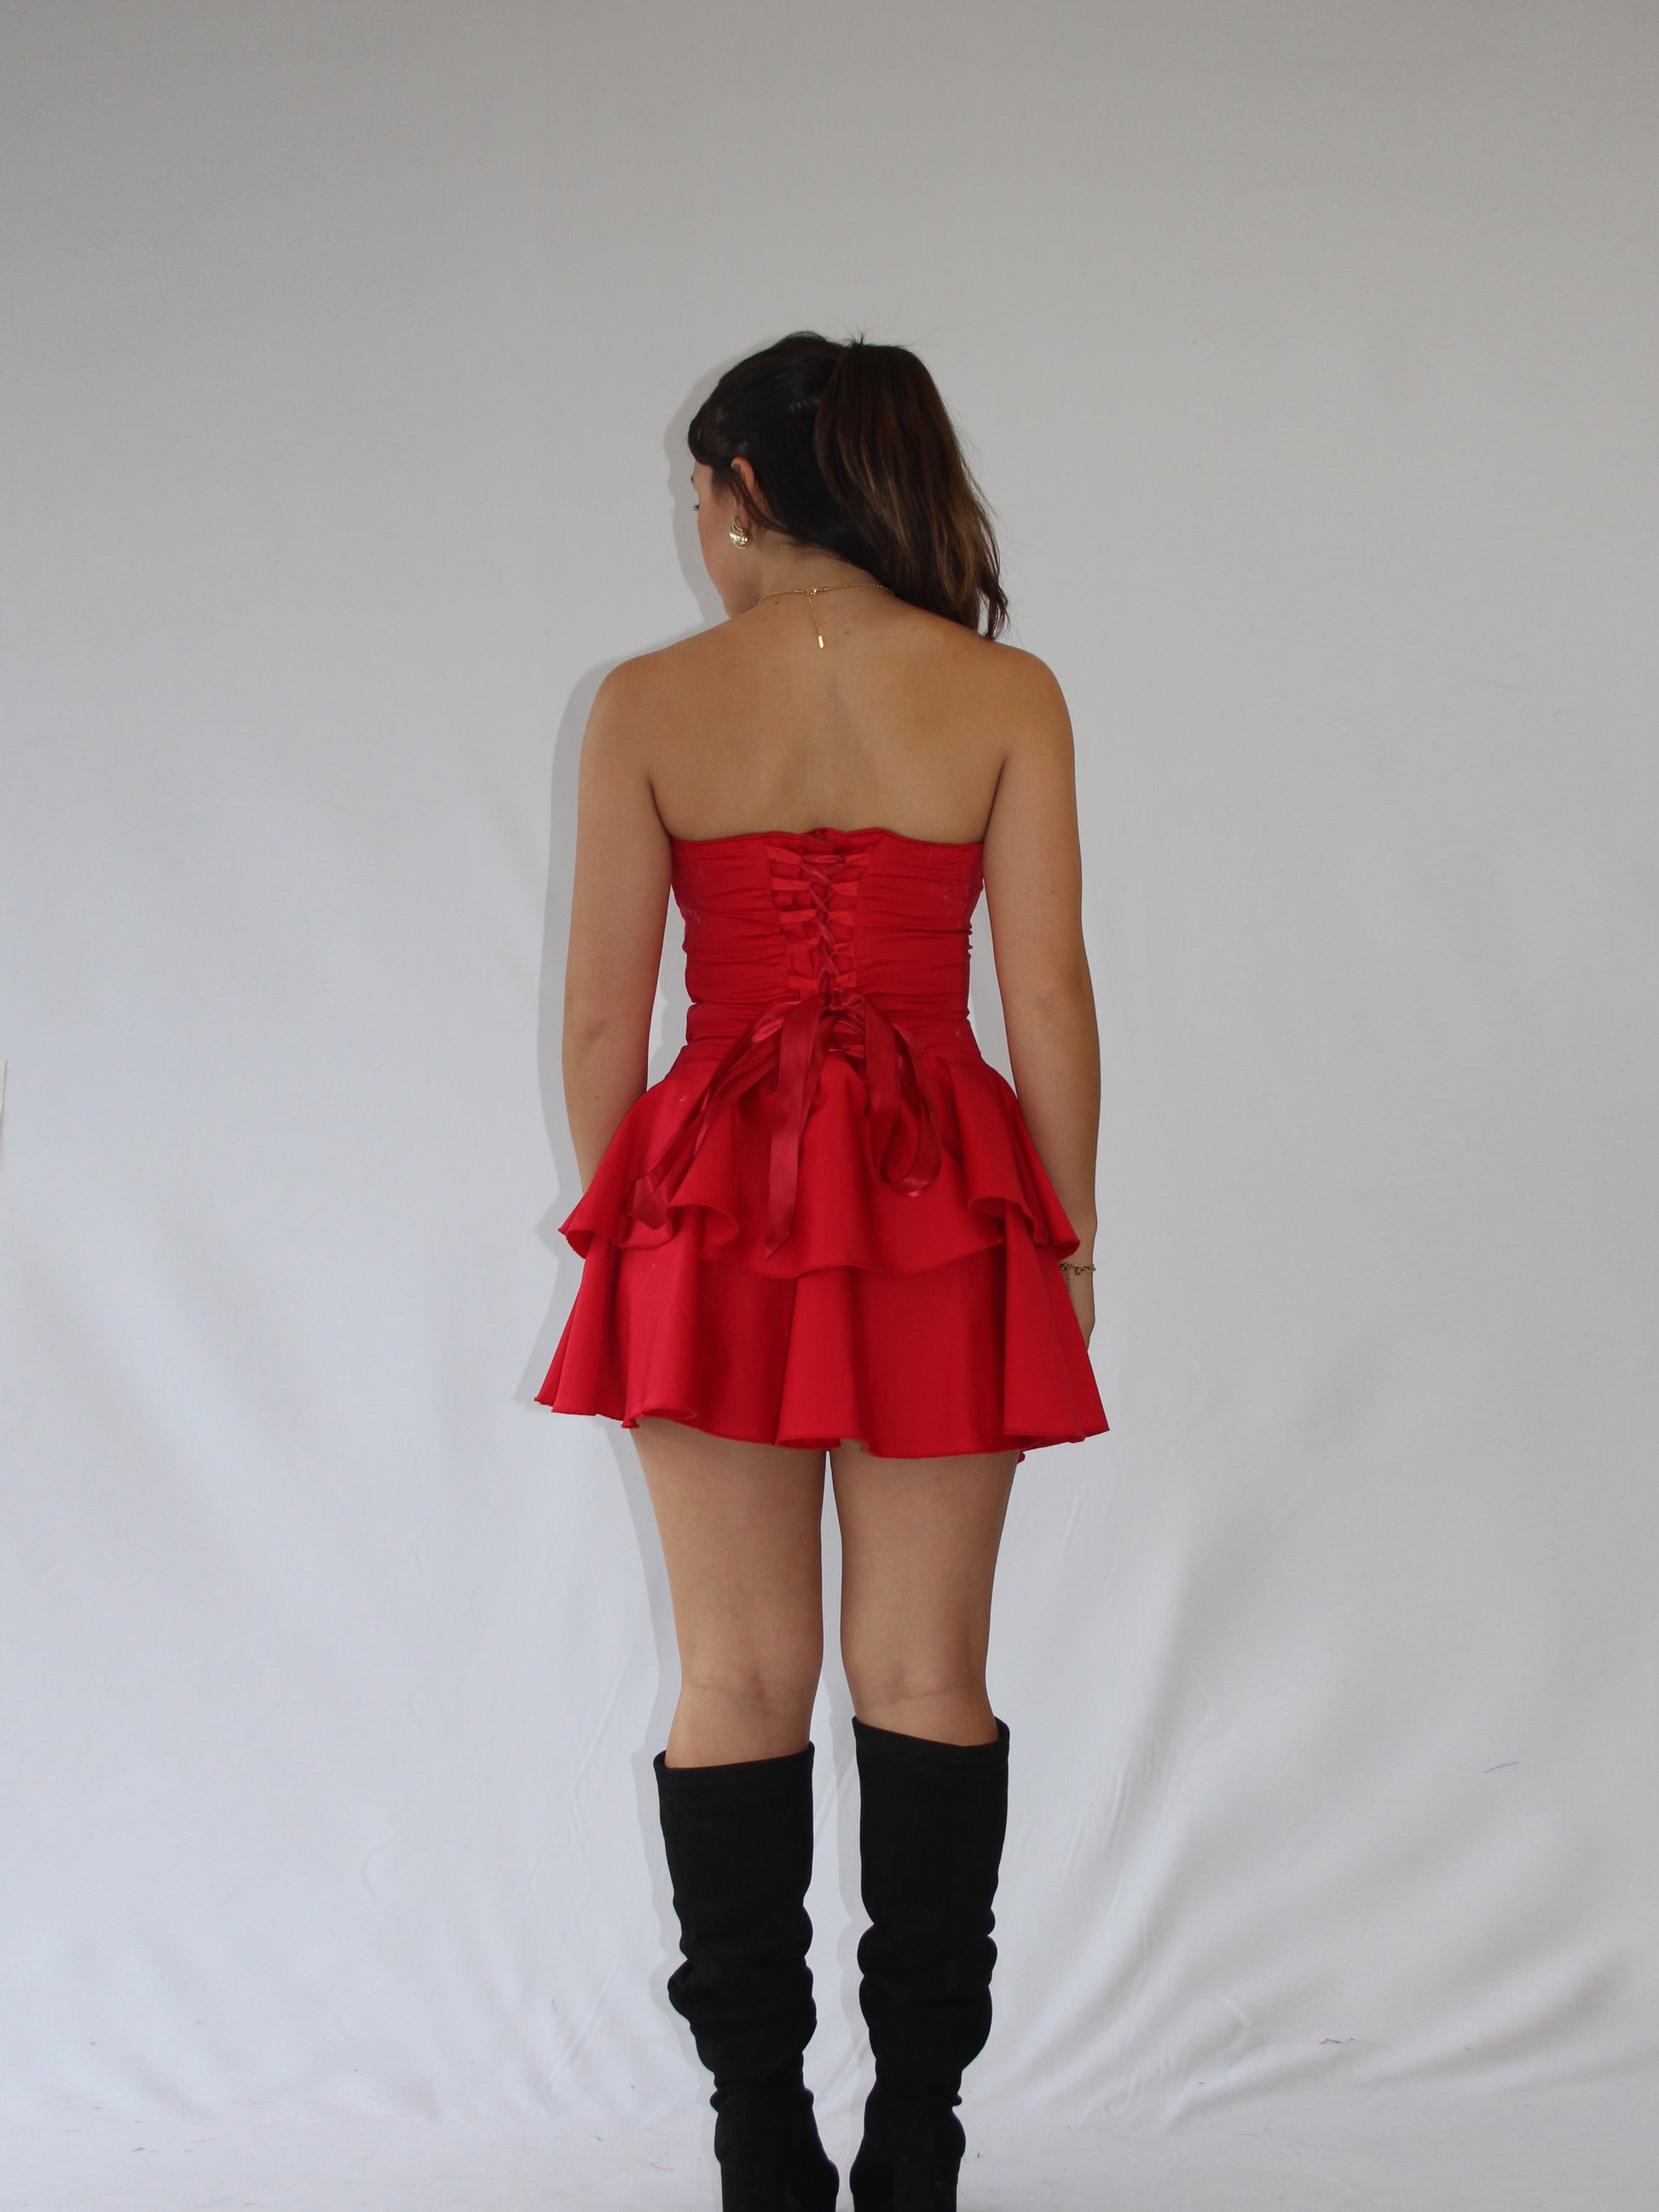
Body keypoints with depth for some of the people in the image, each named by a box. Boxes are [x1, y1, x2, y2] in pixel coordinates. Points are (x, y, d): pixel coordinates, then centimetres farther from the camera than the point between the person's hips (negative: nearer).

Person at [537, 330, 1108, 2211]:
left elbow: (600, 1013, -1)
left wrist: (622, 1226, 11)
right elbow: (1050, 1001, -3)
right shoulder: (1004, 694, -2)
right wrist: (1067, 1233, 7)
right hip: (943, 1208, 0)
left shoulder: (648, 701, -2)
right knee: (924, 1674, 9)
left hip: (716, 1203, 0)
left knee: (738, 1681, 8)